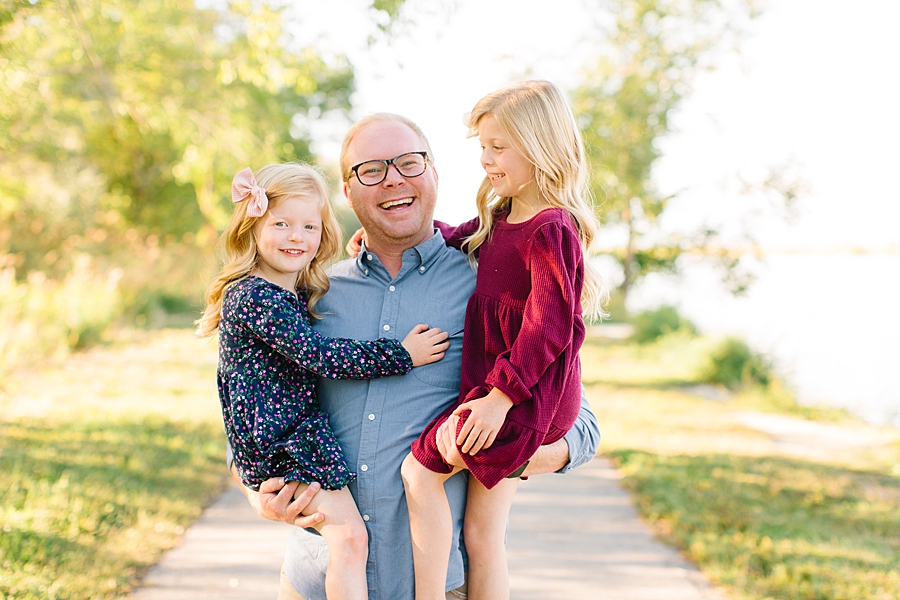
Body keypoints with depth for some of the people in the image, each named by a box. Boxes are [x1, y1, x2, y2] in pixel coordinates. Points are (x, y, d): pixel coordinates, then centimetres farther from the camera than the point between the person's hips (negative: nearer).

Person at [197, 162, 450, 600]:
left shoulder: (302, 293, 12)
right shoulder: (255, 297, -17)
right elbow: (318, 355, -23)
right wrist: (401, 354, -21)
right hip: (280, 439, -9)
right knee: (349, 537, -14)